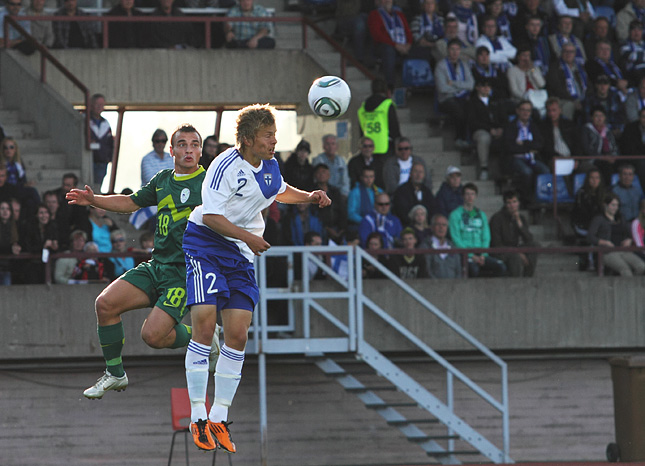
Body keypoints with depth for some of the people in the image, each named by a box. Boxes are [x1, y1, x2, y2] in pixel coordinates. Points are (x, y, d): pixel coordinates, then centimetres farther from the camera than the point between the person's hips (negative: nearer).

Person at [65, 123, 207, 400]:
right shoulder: (163, 180, 13)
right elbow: (130, 202, 24)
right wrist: (93, 200, 12)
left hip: (184, 273, -6)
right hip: (155, 266, 6)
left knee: (152, 335, -19)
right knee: (105, 303, -10)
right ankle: (115, 374, 6)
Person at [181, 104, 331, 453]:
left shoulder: (270, 166, 6)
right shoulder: (225, 166, -17)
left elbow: (280, 192, 29)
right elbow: (211, 216, -20)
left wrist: (309, 197, 12)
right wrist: (247, 237, -27)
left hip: (242, 255, 6)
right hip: (205, 247, -6)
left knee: (238, 335, -3)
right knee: (204, 324, -17)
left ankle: (219, 418, 5)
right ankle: (198, 417, -9)